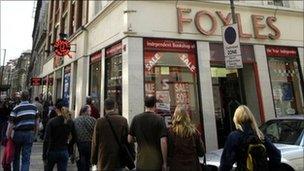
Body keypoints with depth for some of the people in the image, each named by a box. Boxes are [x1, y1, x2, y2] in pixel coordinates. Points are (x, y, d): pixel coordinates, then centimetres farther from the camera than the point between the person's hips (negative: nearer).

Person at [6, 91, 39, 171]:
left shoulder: (16, 109, -9)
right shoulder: (34, 107, 0)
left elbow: (11, 125, -10)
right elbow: (36, 122, 7)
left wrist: (8, 137, -2)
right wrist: (34, 131, 18)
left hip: (18, 134, -1)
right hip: (29, 134, 1)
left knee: (16, 156, 21)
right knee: (26, 157, 4)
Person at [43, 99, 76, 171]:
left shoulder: (51, 122, -13)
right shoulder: (70, 122, -3)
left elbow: (46, 139, -13)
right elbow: (74, 138, 2)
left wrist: (44, 155, -6)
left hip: (52, 151, -2)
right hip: (64, 152, 2)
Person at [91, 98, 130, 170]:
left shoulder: (100, 121, -8)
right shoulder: (123, 120, -6)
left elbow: (95, 142, -2)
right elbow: (127, 140, -2)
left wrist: (93, 159, 10)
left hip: (103, 161, -1)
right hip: (119, 161, 1)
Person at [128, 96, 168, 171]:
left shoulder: (136, 118, -3)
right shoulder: (159, 119, -12)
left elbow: (130, 139, 2)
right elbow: (163, 142, -16)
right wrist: (164, 162, -7)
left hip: (141, 162, 2)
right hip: (156, 163, -2)